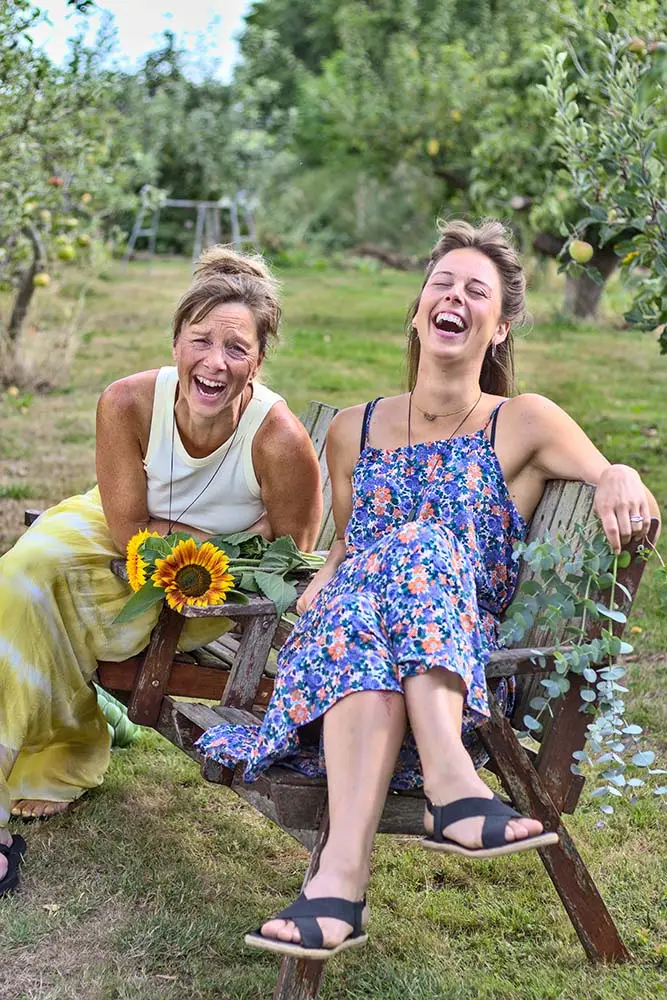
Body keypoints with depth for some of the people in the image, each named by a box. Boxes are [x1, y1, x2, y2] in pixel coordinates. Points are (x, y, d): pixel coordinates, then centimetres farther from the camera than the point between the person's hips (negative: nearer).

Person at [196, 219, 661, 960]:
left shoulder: (523, 424, 9)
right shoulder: (353, 431, 18)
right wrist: (313, 592, 4)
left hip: (468, 669, -2)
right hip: (337, 647, 2)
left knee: (416, 546, -33)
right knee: (358, 598, -33)